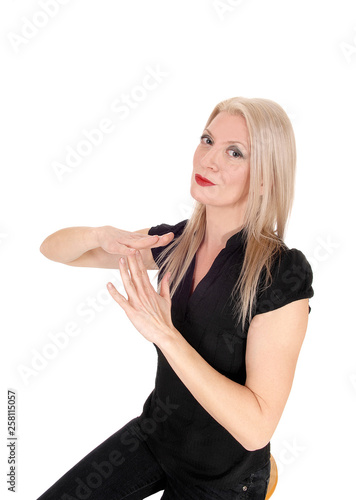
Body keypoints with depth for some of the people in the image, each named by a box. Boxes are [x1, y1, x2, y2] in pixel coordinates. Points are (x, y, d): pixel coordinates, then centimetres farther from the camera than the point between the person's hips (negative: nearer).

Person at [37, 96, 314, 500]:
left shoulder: (283, 273, -26)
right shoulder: (175, 242, -9)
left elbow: (256, 428, -28)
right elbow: (53, 249, -4)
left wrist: (163, 332, -33)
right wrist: (102, 236, -26)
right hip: (154, 434, 5)